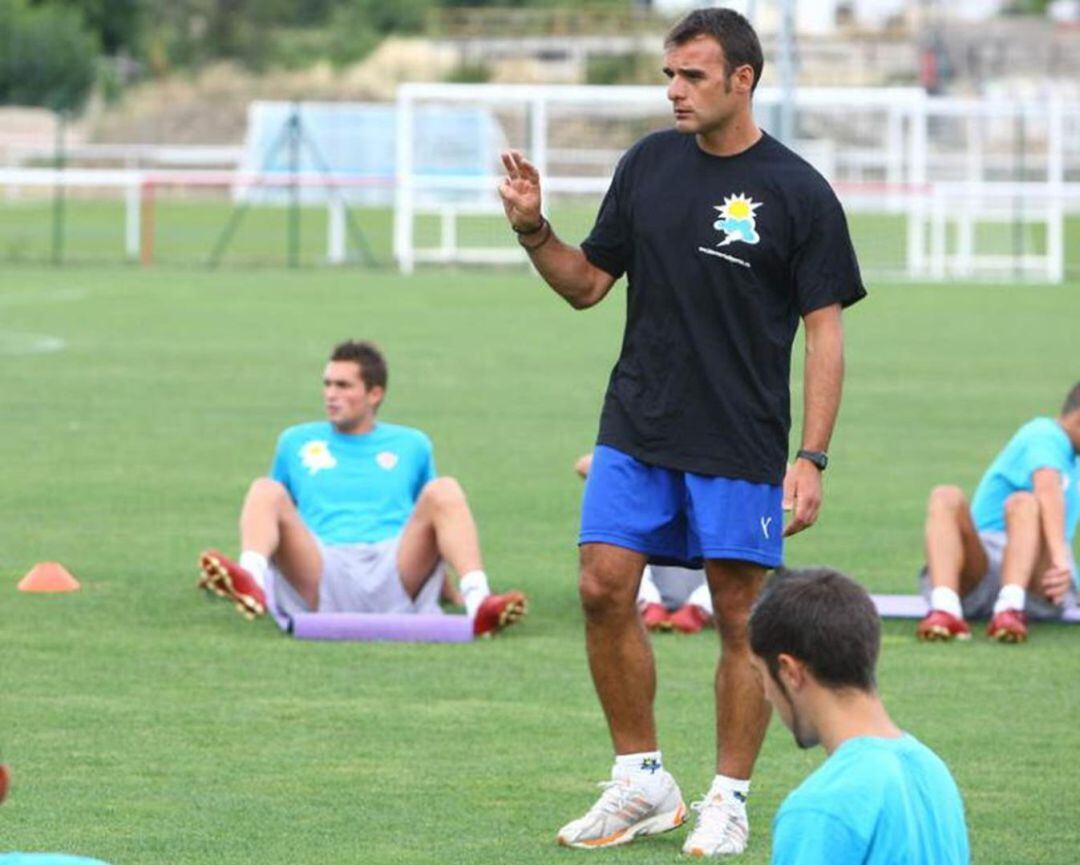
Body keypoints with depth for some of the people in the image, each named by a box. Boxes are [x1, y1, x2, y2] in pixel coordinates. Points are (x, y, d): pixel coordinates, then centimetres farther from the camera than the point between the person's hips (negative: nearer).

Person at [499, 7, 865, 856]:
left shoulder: (798, 193, -7)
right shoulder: (648, 165, 6)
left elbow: (825, 331, -6)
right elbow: (588, 284, 13)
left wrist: (812, 458, -11)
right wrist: (534, 230, -6)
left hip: (741, 446, -4)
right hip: (635, 433, 4)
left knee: (740, 616, 0)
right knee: (605, 591, -4)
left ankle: (729, 800, 12)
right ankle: (642, 781, 10)